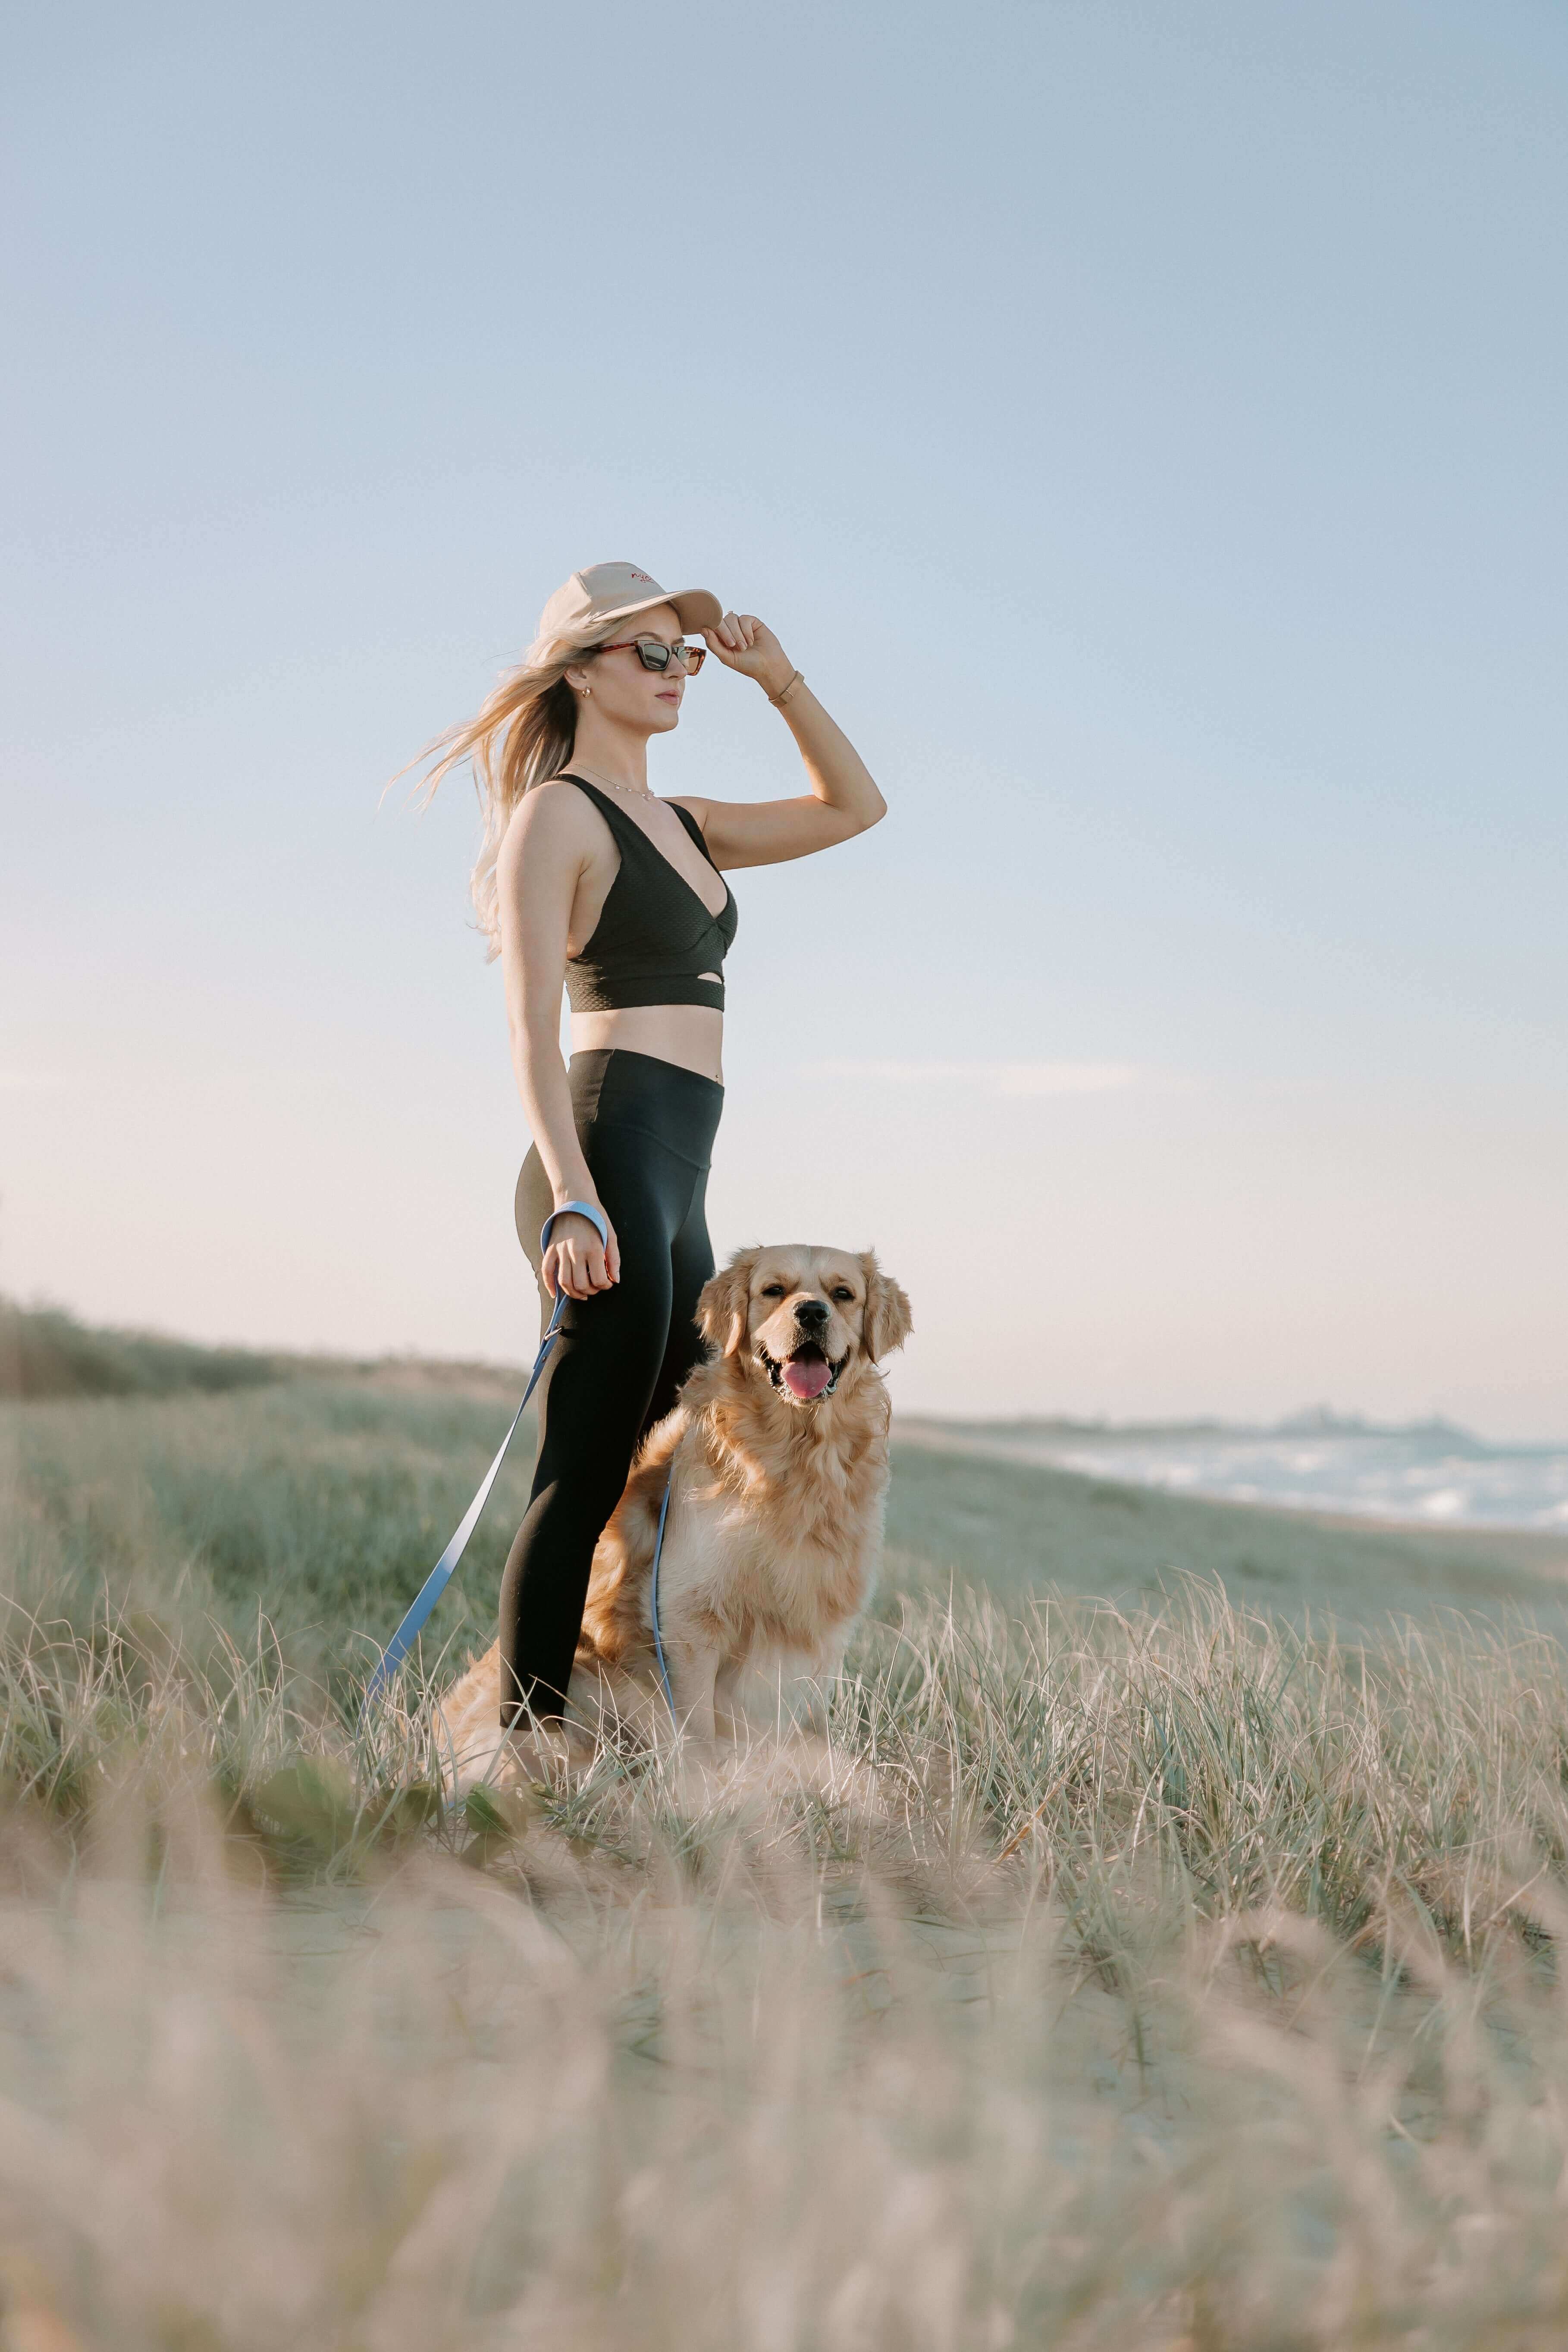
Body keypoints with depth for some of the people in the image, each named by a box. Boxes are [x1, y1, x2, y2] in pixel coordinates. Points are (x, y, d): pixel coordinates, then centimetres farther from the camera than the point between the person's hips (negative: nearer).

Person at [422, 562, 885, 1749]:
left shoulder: (684, 825, 21)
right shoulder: (557, 814, -3)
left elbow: (854, 807, 27)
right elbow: (533, 1024, -13)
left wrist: (779, 676, 15)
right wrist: (572, 1196, -23)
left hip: (676, 1185, 9)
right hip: (610, 1166, -9)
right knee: (588, 1473, -12)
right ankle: (528, 1737, -11)